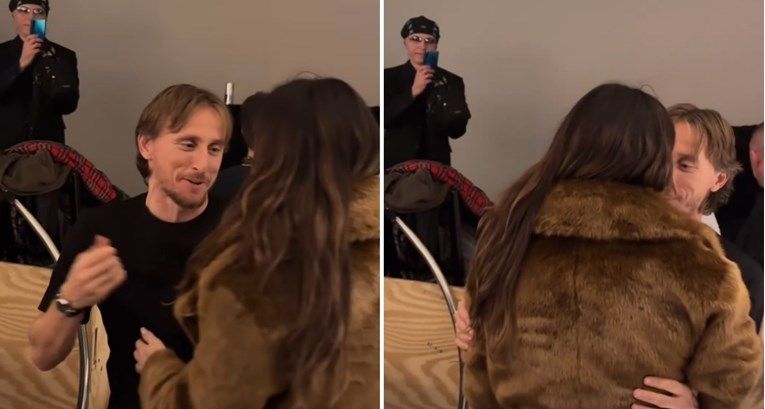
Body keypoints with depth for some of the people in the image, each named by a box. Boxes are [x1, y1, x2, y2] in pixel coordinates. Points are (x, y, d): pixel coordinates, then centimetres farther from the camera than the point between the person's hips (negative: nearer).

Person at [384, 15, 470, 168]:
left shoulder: (452, 81, 0)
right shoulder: (388, 77, 0)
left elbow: (457, 131, -3)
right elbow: (383, 118, -12)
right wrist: (412, 91, -22)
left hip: (436, 164, 1)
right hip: (396, 162, 0)